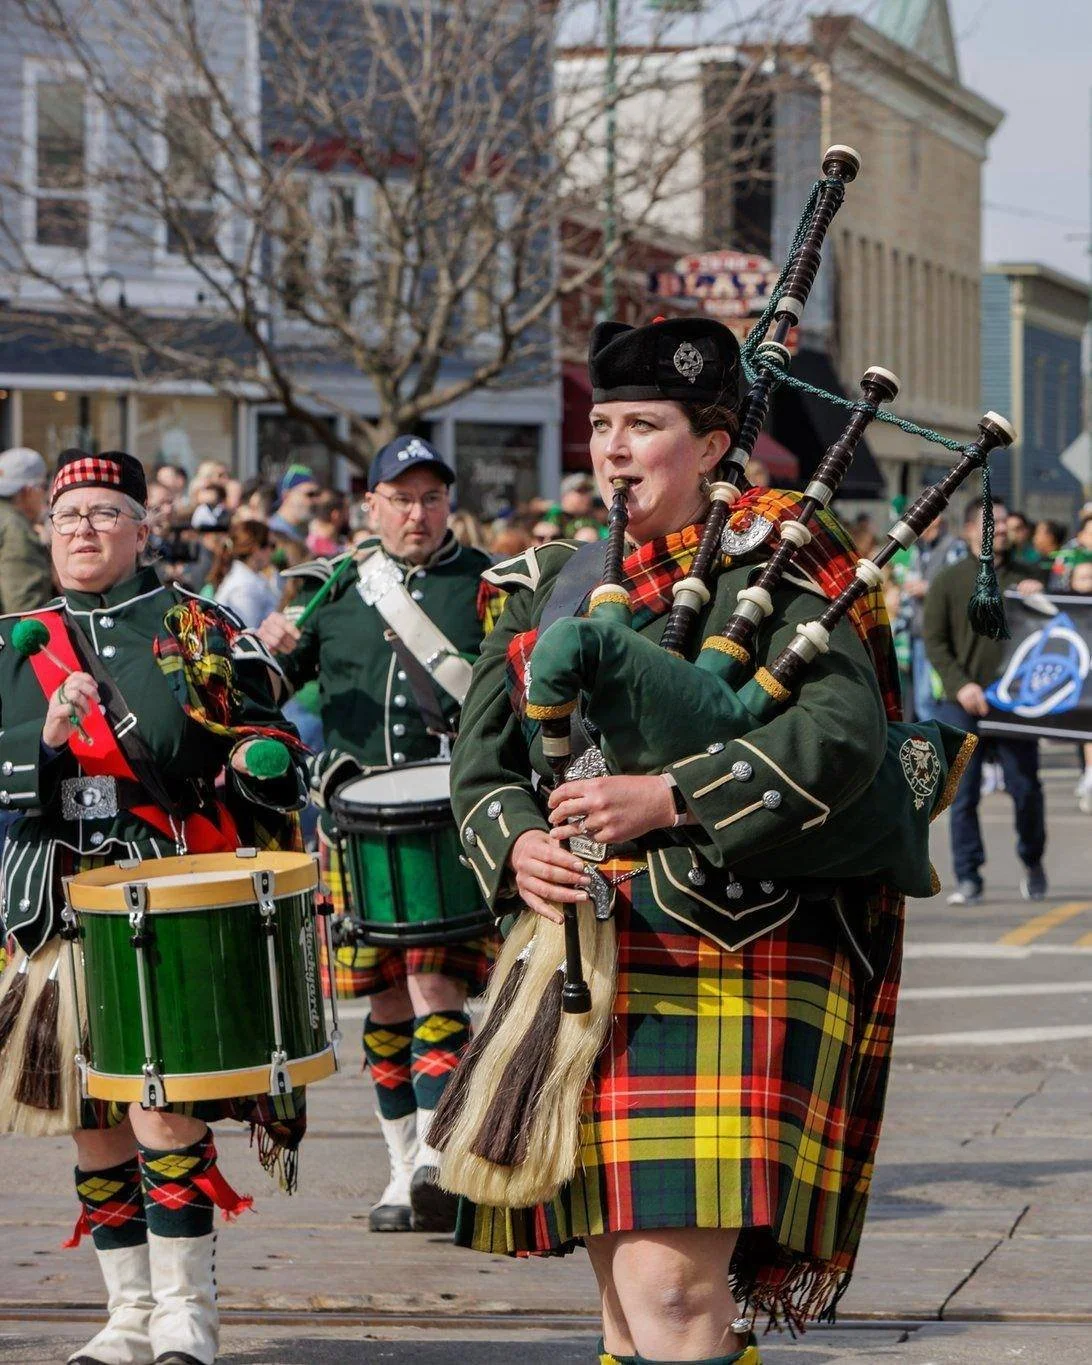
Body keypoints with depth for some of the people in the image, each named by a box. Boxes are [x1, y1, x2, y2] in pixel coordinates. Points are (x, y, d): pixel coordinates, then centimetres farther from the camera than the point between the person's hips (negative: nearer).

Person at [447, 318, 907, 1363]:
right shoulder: (546, 584, 16)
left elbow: (844, 731, -17)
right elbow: (480, 764, 14)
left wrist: (669, 801, -23)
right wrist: (517, 847, -7)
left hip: (722, 959, -6)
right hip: (582, 971, 6)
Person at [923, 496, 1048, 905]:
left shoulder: (1025, 579, 12)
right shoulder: (949, 581, 5)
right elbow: (933, 641, 0)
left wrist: (1037, 600, -7)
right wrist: (960, 685, -13)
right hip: (963, 704, -2)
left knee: (1025, 787, 2)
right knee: (963, 792, -3)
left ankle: (1033, 862, 25)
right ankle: (968, 879, 3)